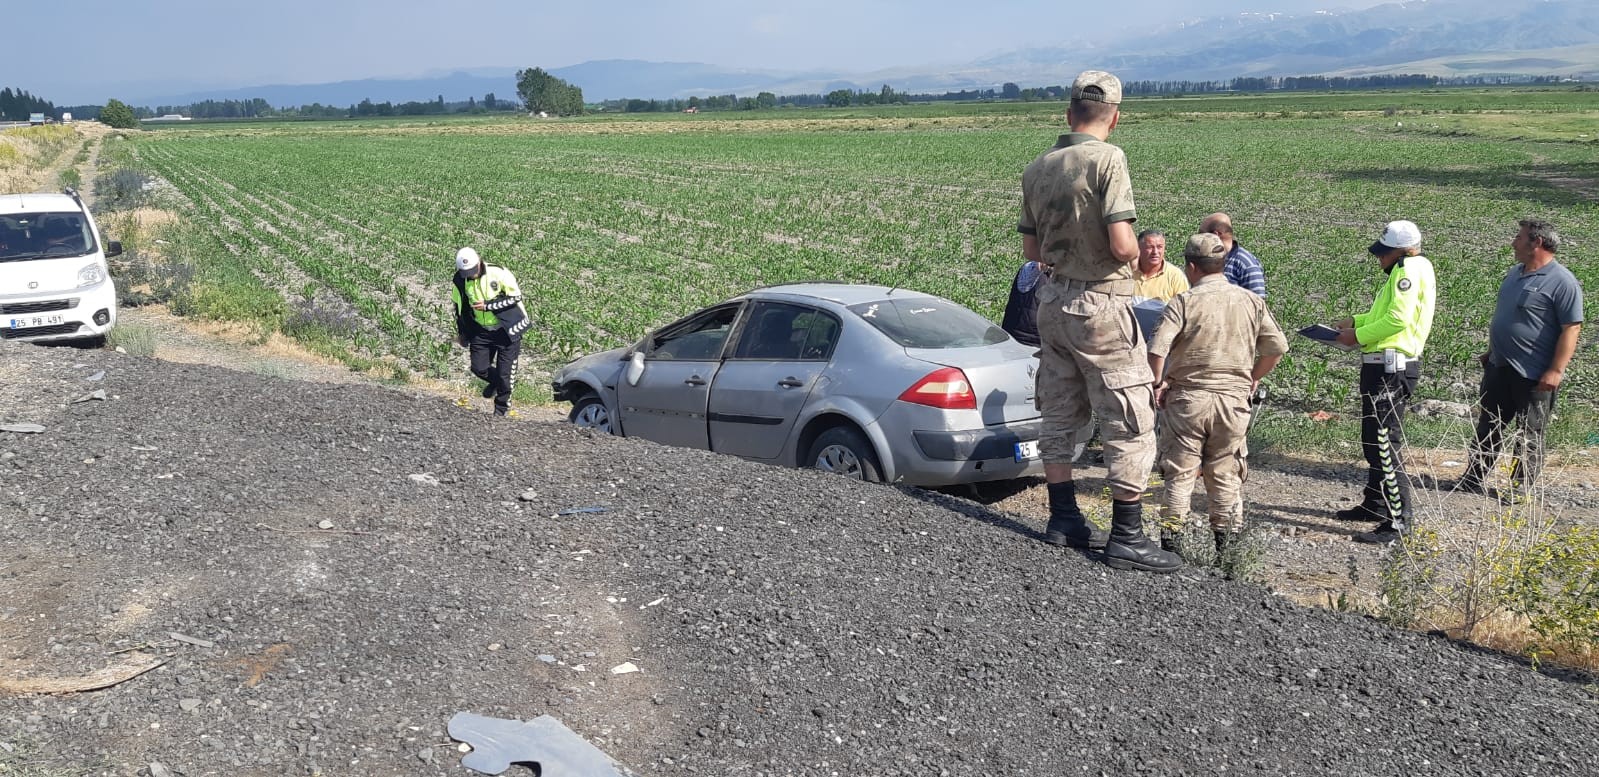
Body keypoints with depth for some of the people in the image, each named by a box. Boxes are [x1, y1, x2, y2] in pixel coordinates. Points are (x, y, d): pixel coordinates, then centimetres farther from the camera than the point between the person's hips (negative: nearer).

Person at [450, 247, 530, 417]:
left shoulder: (499, 273, -19)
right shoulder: (460, 281, -4)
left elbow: (516, 296, -16)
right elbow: (459, 306, 11)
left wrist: (488, 305, -22)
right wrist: (460, 331, 18)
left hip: (507, 329, -4)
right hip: (481, 331, 4)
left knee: (505, 373, 0)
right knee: (478, 368, -1)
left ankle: (502, 406, 22)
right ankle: (496, 381, 33)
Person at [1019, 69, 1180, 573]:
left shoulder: (1037, 168, 5)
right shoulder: (1107, 159, -15)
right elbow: (1122, 246, -22)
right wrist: (1136, 255, -1)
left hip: (1053, 301, 7)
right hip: (1100, 303, -7)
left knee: (1059, 416, 16)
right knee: (1131, 422, 1)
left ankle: (1064, 520, 25)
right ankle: (1126, 538, 4)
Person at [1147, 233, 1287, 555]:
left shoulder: (1184, 302, -8)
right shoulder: (1251, 302, 4)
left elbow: (1157, 349, -18)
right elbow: (1277, 347, 5)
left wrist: (1158, 384, -3)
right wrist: (1253, 378, 18)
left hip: (1188, 398, -3)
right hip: (1234, 398, 3)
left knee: (1179, 470, 7)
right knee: (1224, 471, 14)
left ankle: (1170, 535, 10)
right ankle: (1223, 535, 18)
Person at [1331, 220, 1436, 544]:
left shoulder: (1409, 269, -15)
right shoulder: (1411, 268, 18)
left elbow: (1398, 319, -24)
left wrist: (1359, 336, -14)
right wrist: (1356, 320, 13)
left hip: (1390, 367, -11)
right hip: (1385, 365, 11)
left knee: (1384, 443, -10)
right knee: (1374, 439, 20)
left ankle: (1398, 520, -8)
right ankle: (1375, 503, 33)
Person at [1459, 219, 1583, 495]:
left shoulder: (1562, 282, -17)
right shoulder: (1516, 273, 10)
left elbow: (1571, 328, -19)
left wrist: (1556, 370, -23)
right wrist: (1491, 351, 22)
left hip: (1534, 376, -8)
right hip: (1499, 368, 8)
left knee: (1529, 435, 5)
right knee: (1488, 426, 14)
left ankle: (1521, 488, 14)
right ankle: (1473, 479, 23)